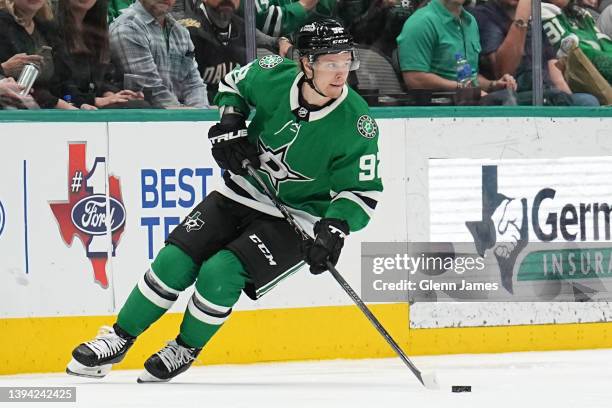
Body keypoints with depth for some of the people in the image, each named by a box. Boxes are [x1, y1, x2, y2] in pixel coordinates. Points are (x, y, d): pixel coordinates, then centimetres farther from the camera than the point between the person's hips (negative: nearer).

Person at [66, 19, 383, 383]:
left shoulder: (357, 123, -21)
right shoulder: (273, 76, -13)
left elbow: (363, 191, -14)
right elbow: (233, 84, 11)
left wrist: (335, 229, -30)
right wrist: (230, 124, -6)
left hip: (295, 218, -4)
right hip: (243, 195, 4)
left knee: (220, 272, -21)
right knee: (176, 260, -8)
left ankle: (186, 349, 5)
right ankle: (119, 339, 9)